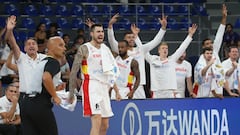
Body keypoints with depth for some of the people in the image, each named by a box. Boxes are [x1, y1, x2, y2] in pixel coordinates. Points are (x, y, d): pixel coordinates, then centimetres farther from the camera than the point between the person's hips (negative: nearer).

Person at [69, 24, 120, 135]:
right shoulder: (84, 49, -6)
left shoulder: (105, 49, 14)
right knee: (97, 122, -21)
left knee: (105, 125, 10)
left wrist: (116, 90, 17)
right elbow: (73, 71, -6)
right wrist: (71, 92, -8)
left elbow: (111, 73, 22)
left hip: (104, 88, 8)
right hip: (92, 87, -8)